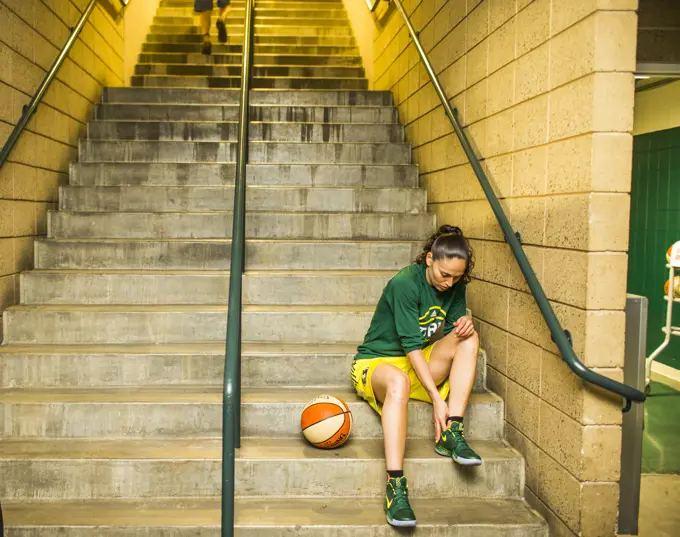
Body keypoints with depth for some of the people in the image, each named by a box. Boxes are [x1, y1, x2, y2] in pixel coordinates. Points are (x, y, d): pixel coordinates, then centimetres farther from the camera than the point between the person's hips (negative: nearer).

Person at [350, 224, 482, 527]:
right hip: (377, 362, -6)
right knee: (398, 381, -41)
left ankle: (451, 434, -23)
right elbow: (411, 344, -26)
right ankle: (395, 486, -44)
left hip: (421, 363, 7)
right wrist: (436, 397, -30)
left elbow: (453, 334, 5)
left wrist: (464, 324, -21)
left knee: (469, 339, -16)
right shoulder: (405, 284, -22)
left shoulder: (455, 286, -1)